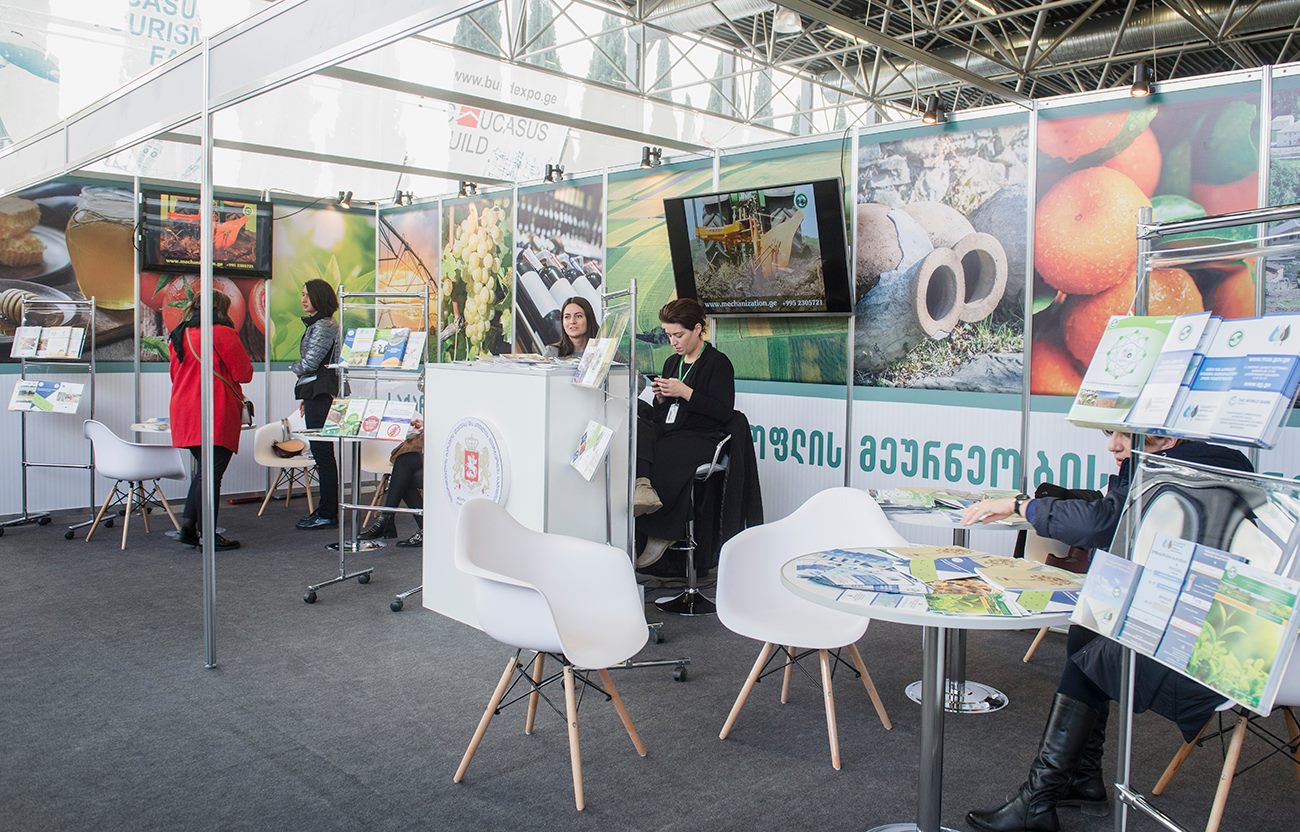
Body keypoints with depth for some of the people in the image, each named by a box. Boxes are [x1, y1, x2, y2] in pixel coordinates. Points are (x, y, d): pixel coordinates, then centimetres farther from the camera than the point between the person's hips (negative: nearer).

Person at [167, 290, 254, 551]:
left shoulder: (178, 336, 15)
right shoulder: (222, 333, -9)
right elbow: (244, 373, -7)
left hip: (184, 414, 8)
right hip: (216, 415, -8)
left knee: (203, 470, 19)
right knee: (211, 473, -4)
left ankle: (188, 524, 15)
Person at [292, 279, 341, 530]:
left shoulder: (323, 326, -13)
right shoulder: (316, 325, 19)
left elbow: (310, 363, -17)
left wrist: (294, 367, 4)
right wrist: (305, 396, 23)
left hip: (321, 395, -10)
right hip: (317, 394, 10)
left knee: (322, 452, -7)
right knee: (322, 453, 12)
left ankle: (328, 514, -2)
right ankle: (324, 509, 19)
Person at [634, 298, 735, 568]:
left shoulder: (718, 363, 1)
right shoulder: (672, 362, 23)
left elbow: (723, 412, -10)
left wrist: (684, 392, -14)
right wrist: (660, 396, 2)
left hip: (698, 437, -6)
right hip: (666, 433, 6)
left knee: (659, 460, -32)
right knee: (636, 427, -27)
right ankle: (642, 486, -47)